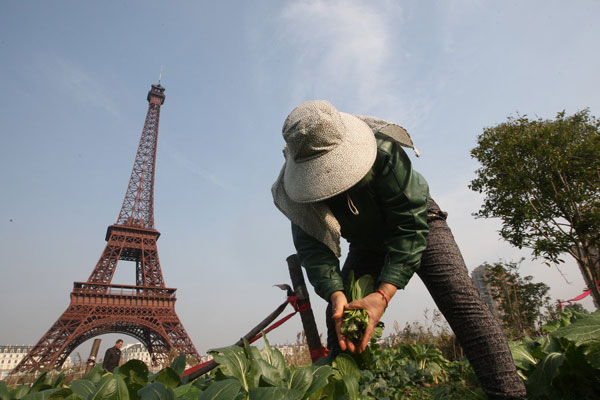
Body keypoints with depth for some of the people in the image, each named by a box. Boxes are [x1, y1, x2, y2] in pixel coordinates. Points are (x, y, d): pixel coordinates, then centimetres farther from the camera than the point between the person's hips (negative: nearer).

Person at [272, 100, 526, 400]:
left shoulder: (382, 150, -36)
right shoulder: (299, 186, -24)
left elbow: (411, 222, -35)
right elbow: (313, 246, -25)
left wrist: (384, 294, -42)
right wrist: (335, 293, -44)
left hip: (418, 225, -3)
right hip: (366, 243, 3)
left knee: (459, 297, -23)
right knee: (339, 317, -5)